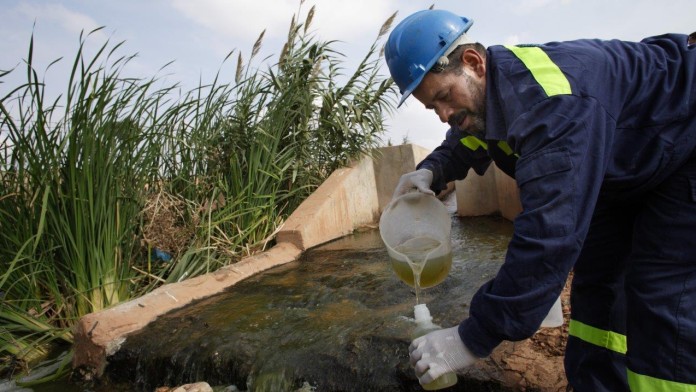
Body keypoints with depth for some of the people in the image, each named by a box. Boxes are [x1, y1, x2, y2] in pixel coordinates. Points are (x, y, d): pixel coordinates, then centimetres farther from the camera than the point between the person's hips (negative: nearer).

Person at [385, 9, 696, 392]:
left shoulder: (551, 97, -41)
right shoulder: (485, 90, -12)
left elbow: (551, 230, -47)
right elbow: (461, 144, 9)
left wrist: (474, 339, -43)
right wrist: (430, 172, -16)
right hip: (625, 170, 8)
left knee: (662, 300, -15)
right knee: (595, 278, 6)